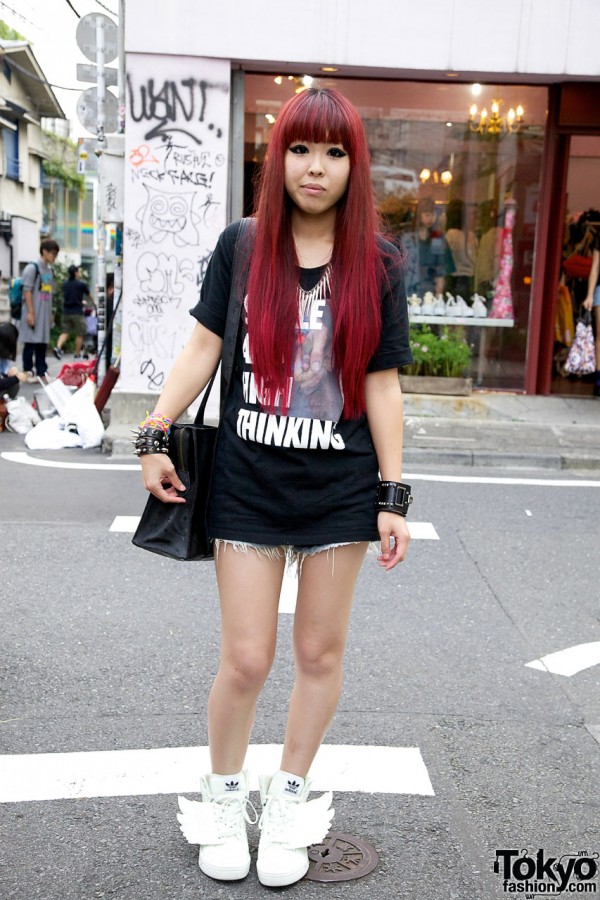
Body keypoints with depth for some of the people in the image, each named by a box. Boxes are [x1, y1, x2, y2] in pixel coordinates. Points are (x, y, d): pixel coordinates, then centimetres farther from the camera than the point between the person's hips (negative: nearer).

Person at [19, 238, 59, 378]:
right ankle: (28, 373, 4)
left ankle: (41, 373, 14)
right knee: (30, 343, -2)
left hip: (45, 314, 7)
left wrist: (50, 314, 16)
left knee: (42, 343, 9)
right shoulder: (32, 268, -9)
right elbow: (27, 291, -12)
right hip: (33, 313, -7)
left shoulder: (50, 271, 13)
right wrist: (30, 313, -17)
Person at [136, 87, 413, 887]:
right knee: (246, 659, 4)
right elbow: (203, 347, 4)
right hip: (248, 484, 0)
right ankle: (224, 796, 31)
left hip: (340, 489, 1)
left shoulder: (377, 264, 0)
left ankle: (289, 799, 34)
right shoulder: (241, 246, 1)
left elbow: (382, 384, 0)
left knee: (321, 652, 11)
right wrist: (155, 437, -2)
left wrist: (393, 497, -2)